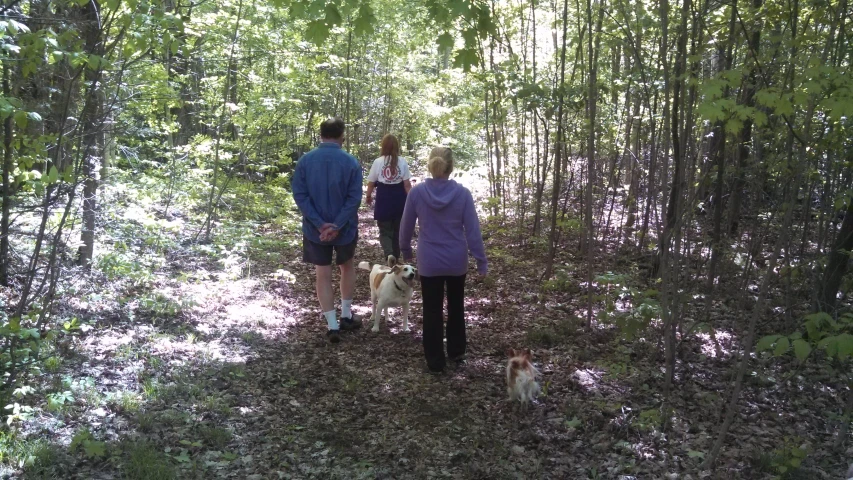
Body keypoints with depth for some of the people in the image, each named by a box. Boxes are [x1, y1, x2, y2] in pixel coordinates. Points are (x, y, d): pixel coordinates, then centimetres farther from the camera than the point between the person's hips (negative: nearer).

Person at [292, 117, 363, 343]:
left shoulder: (305, 160, -5)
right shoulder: (351, 162, -9)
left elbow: (299, 195, -11)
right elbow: (354, 198, -15)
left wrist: (320, 224, -14)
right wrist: (337, 225, -16)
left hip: (315, 230, 1)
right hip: (344, 228, 0)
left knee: (323, 275, 9)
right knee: (347, 267, 23)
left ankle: (333, 326, 10)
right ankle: (346, 315, 28)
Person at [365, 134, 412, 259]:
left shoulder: (378, 162, -6)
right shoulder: (402, 162, -5)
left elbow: (371, 183, 2)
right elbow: (407, 184, -6)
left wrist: (368, 196, 20)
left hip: (384, 200, -1)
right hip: (399, 200, 2)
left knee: (385, 231, 9)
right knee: (397, 230, 18)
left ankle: (389, 255, -14)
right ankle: (395, 256, 27)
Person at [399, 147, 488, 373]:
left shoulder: (416, 192, -10)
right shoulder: (462, 193, -11)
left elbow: (406, 226, 0)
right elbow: (473, 230, -9)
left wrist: (405, 250, 18)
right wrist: (481, 261, -1)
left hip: (429, 262, -1)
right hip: (457, 261, 1)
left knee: (432, 311, 9)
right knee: (456, 306, 21)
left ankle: (435, 361, 15)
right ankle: (457, 352, 32)